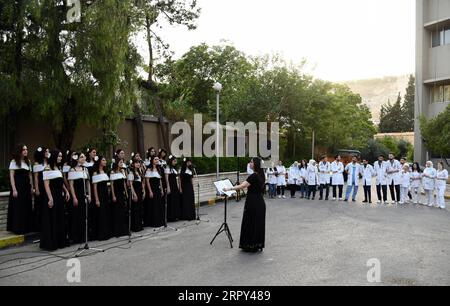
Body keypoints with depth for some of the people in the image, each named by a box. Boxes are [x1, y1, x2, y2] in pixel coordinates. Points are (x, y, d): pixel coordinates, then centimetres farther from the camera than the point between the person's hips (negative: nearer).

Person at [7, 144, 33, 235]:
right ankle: (18, 228, 8)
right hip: (18, 186, -5)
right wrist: (14, 189, -14)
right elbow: (11, 177, -8)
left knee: (27, 208, 8)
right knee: (18, 208, -1)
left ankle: (27, 228, 17)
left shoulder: (28, 161, 12)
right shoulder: (14, 161, -4)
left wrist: (31, 187, 8)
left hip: (26, 187, 5)